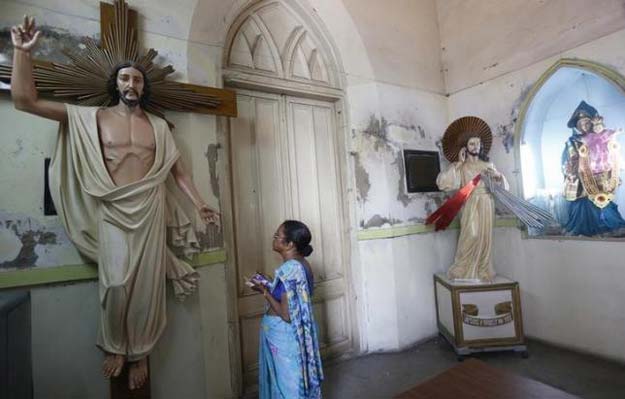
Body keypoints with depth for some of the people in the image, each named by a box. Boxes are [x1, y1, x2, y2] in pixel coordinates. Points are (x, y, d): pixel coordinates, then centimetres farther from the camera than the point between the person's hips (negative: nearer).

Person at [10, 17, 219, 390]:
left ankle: (140, 353, 25)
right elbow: (25, 100, 0)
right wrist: (23, 51, -9)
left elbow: (178, 170, 10)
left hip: (150, 211, 1)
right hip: (112, 212, -1)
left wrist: (200, 203, 3)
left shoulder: (159, 125, 10)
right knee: (116, 283, -3)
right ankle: (115, 346, 27)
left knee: (146, 284, 5)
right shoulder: (93, 117, 5)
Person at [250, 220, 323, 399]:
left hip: (283, 336, -9)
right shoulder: (301, 264, 1)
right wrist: (269, 288, 8)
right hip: (297, 333, 9)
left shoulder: (289, 270, -27)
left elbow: (287, 314, -26)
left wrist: (265, 292, -17)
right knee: (297, 383, 24)